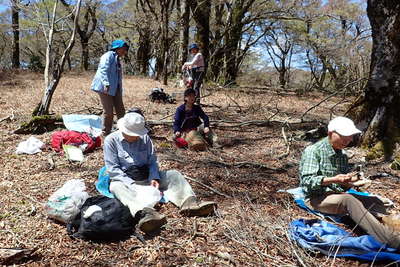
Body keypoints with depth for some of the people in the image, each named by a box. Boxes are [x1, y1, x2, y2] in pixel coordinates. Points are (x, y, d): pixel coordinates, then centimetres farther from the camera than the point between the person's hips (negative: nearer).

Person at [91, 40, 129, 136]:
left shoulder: (117, 59, 23)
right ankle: (106, 133, 8)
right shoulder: (109, 55, -6)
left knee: (121, 110, 9)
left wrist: (120, 90, 22)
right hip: (106, 88, -9)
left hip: (115, 88, 9)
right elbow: (103, 70, -19)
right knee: (108, 112, -5)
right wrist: (106, 84, -31)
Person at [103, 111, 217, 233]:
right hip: (125, 181, -4)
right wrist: (132, 184, -22)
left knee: (173, 175, -13)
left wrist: (154, 178, -15)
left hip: (146, 177, 5)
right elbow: (113, 169, -12)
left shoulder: (145, 138, 7)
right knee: (116, 187, -38)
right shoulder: (111, 140, -5)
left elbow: (152, 161, 5)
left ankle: (188, 202, -41)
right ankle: (145, 212, -66)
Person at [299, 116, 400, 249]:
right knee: (349, 200, -34)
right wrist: (334, 180, -29)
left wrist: (348, 182, -6)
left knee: (375, 201, -12)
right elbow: (307, 181, -18)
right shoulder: (313, 151, -9)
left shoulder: (342, 156, 14)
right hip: (317, 198, -8)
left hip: (339, 195, 8)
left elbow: (345, 186, 18)